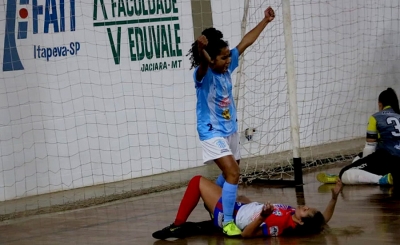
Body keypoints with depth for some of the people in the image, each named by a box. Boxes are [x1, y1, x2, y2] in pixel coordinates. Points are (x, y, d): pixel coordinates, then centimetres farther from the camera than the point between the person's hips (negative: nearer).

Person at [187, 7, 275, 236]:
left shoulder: (227, 67, -4)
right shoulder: (204, 75, -22)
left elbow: (246, 42, 5)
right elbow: (203, 64, -47)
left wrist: (265, 21, 9)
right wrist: (200, 50, -69)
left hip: (231, 129, 8)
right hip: (213, 132, -8)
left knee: (230, 173, 20)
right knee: (232, 173, -19)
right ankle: (227, 222, -15)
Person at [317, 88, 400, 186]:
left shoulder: (376, 118, 3)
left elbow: (370, 148, 2)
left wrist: (366, 164, 17)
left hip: (386, 158, -7)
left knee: (345, 175, -8)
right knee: (361, 156, 34)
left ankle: (383, 179, -25)